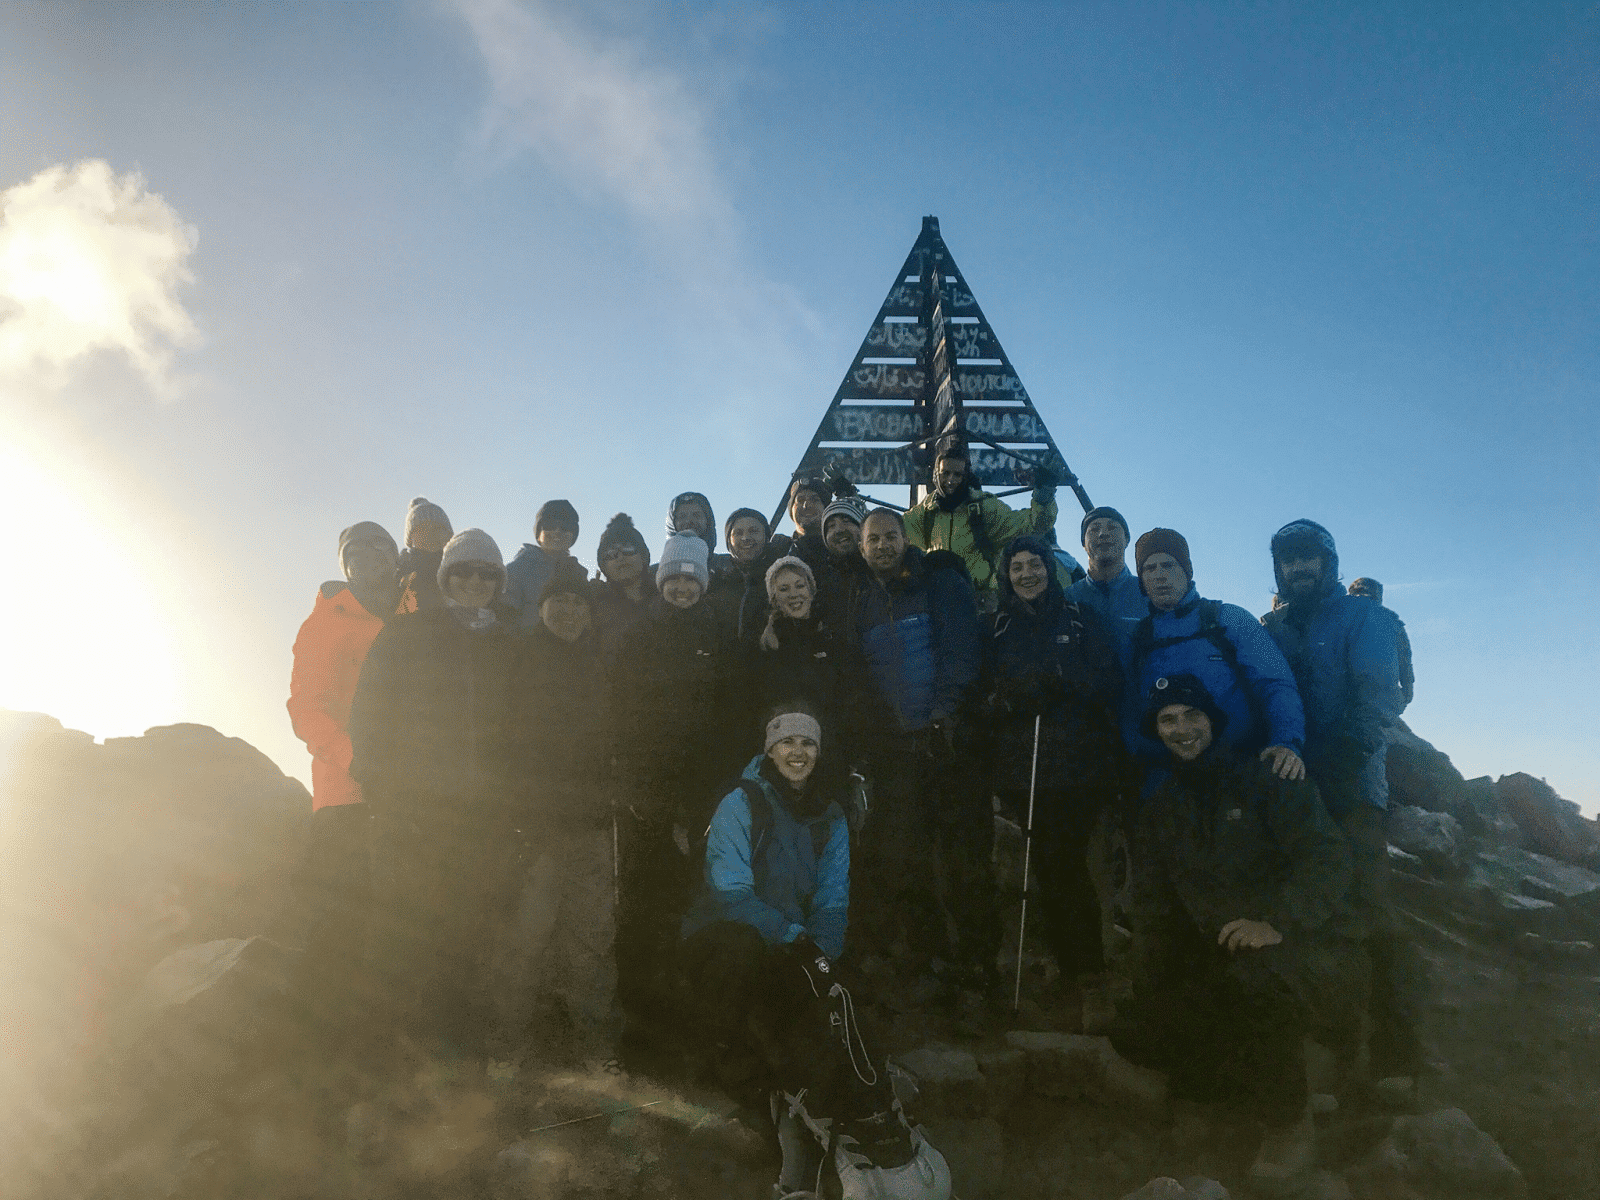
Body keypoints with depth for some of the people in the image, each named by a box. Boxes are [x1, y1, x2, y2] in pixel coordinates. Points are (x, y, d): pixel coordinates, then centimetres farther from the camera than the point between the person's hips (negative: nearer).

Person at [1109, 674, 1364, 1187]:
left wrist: (1277, 921, -36)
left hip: (1308, 950, -6)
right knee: (1133, 1030, -9)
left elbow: (1328, 857, -21)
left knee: (1255, 973, -39)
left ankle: (1291, 1125, -13)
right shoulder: (1162, 809, 10)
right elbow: (1153, 905, 16)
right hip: (1226, 966, 6)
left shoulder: (1267, 779, -8)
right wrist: (1147, 988, 9)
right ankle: (1261, 1092, 12)